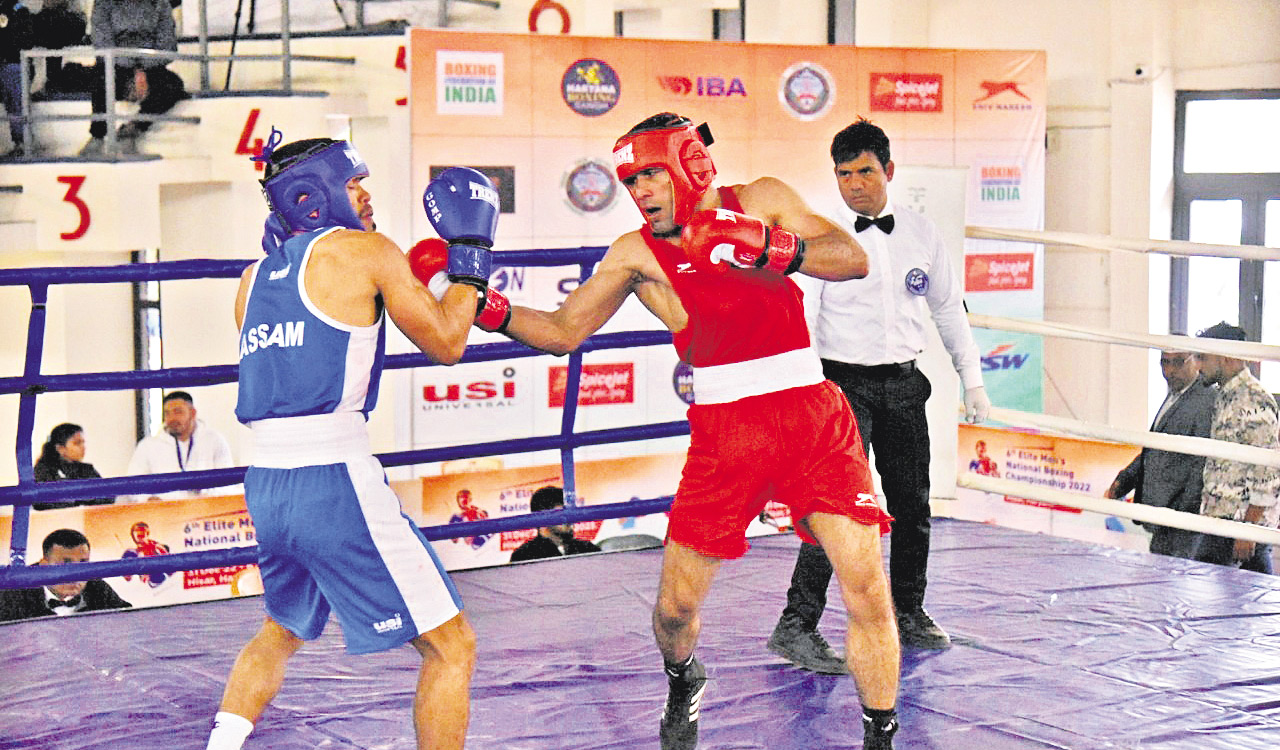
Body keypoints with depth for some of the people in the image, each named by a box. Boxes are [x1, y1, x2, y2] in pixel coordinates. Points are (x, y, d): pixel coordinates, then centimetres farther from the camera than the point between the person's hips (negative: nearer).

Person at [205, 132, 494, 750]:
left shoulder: (254, 278, 17)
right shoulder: (367, 250, -1)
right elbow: (446, 344, 4)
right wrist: (469, 253, 16)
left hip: (264, 485, 7)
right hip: (335, 483, -7)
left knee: (282, 629, 33)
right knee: (451, 648, 2)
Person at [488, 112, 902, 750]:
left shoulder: (764, 201, 1)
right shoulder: (637, 254, 2)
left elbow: (854, 260, -9)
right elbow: (563, 332, 5)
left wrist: (769, 248, -25)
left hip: (811, 416, -1)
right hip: (723, 430, 1)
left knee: (868, 592, -8)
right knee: (676, 604, 2)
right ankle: (683, 684, 37)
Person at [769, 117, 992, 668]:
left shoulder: (920, 234, 7)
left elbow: (949, 309, 18)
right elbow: (798, 318, -14)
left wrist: (972, 380, 19)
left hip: (904, 383, 5)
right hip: (845, 383, -5)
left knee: (912, 503, 12)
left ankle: (908, 614, 30)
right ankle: (796, 626, -11)